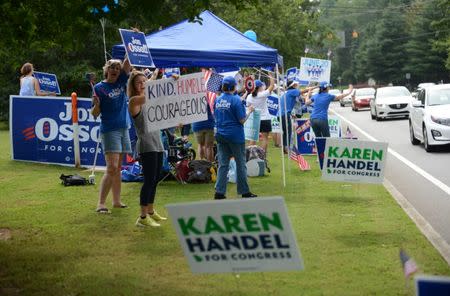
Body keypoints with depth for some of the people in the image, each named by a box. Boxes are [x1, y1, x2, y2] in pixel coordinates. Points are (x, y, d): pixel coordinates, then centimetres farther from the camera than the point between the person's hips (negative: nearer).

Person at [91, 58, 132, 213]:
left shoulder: (121, 81, 10)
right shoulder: (99, 87, -5)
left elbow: (127, 65, -2)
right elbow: (95, 113, -5)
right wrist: (96, 104, -25)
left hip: (123, 129, 6)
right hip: (109, 130, -6)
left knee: (117, 168, 11)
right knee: (112, 168, -15)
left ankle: (116, 201, 17)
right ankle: (100, 204, -16)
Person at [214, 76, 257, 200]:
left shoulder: (218, 100, 4)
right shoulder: (236, 99, -13)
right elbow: (242, 120, -13)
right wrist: (250, 111, 2)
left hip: (220, 135, 5)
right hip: (235, 135, -5)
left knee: (223, 164, 6)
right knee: (241, 164, 7)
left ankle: (219, 192, 0)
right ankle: (244, 192, 13)